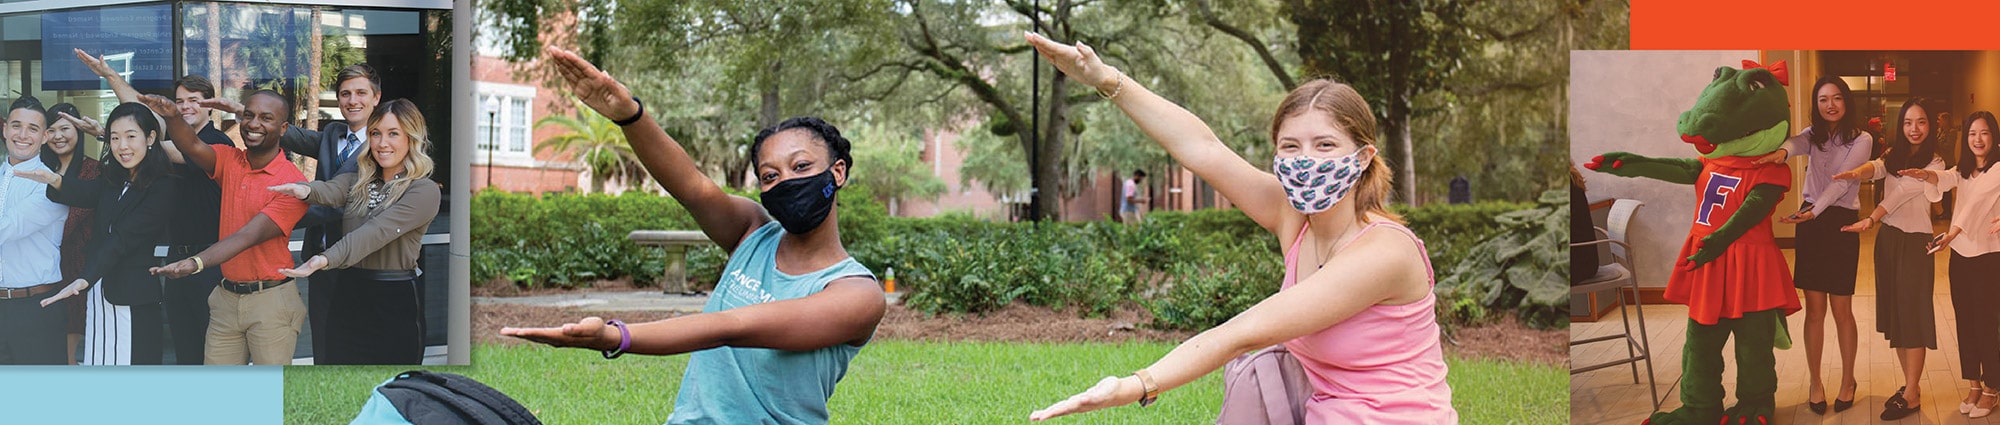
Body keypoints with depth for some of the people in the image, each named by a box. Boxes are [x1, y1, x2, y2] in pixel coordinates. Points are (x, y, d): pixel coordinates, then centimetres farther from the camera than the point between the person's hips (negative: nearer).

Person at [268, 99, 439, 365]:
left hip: (395, 304, -5)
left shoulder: (425, 191, -8)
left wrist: (327, 260, -35)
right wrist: (305, 190, -37)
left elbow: (376, 232, -22)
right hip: (348, 296, 5)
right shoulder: (358, 180, 12)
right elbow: (331, 191, -12)